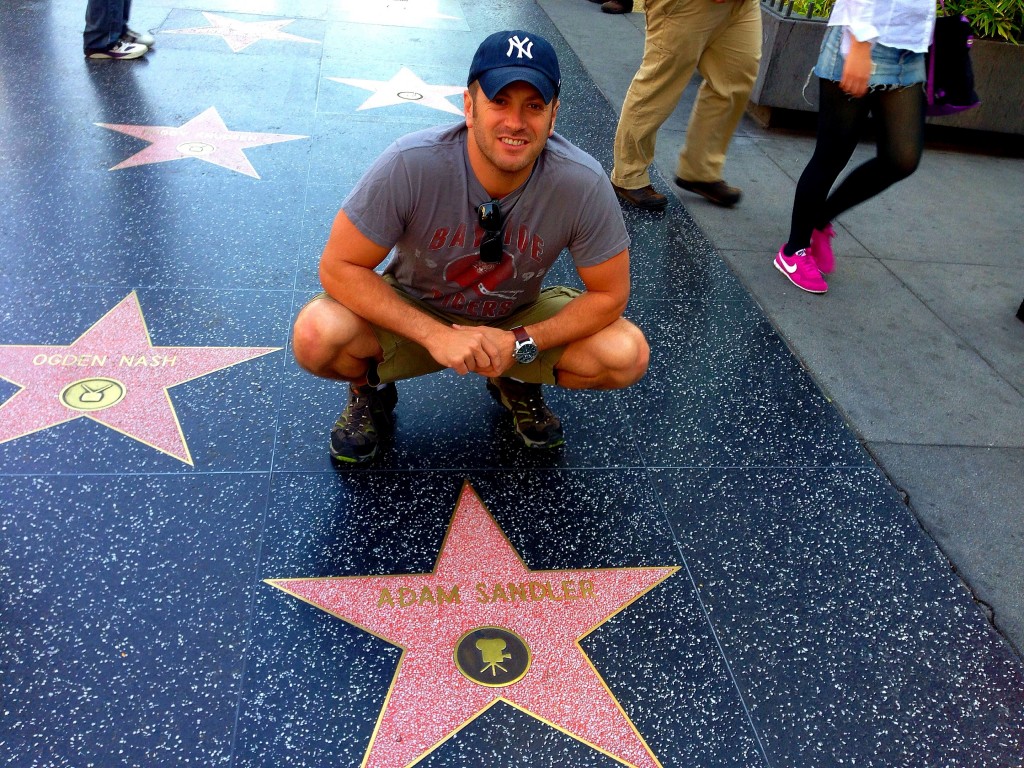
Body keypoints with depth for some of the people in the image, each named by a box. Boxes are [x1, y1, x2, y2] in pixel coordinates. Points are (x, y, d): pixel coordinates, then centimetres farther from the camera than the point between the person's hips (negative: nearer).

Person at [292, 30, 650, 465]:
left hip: (520, 321, 2)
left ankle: (517, 386, 12)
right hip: (414, 313, -1)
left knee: (627, 356, -21)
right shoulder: (410, 165, -29)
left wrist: (521, 344, -25)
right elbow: (339, 266, -23)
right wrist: (437, 334, -32)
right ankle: (371, 391, 8)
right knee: (315, 336, -30)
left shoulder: (583, 184, -25)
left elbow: (610, 294, -14)